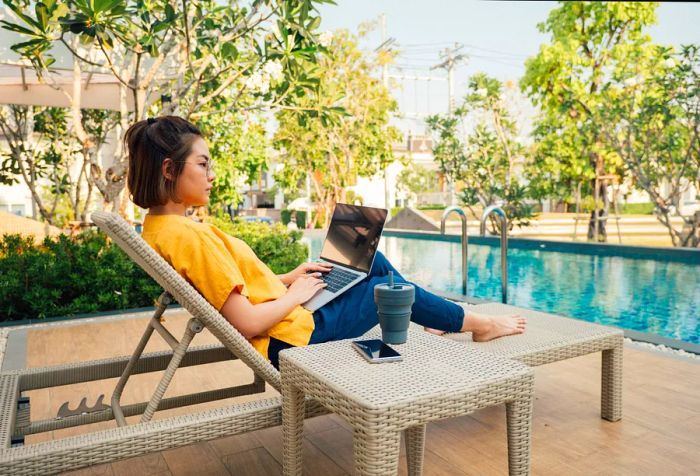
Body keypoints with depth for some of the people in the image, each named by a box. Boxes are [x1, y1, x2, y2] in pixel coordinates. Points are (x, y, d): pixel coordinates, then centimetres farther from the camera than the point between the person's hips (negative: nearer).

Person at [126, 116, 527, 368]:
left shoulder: (161, 227, 4)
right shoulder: (188, 236, -28)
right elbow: (247, 323, -28)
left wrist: (287, 278, 7)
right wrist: (296, 294, -11)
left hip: (288, 320, 9)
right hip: (293, 338, -9)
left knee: (373, 261, 15)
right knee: (390, 286, 7)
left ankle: (428, 321, 36)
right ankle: (478, 323, 31)